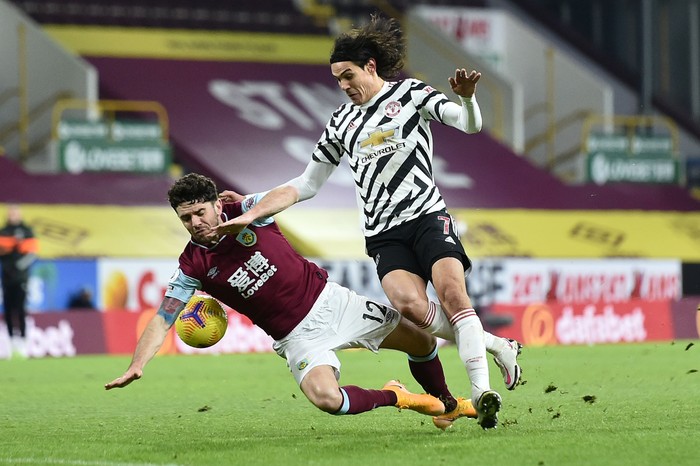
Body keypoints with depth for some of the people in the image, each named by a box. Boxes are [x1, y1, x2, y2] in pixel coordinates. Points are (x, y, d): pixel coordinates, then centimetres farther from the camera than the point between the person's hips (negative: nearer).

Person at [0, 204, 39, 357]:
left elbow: (32, 253, -4)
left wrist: (22, 263, -20)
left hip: (21, 275, -4)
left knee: (20, 308, -9)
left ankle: (23, 338, -9)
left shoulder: (26, 231, 2)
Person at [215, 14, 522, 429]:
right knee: (410, 305, -25)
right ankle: (495, 346, -11)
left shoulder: (411, 93, 6)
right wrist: (250, 212, 12)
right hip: (383, 235, 2)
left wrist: (467, 97, -30)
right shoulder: (341, 122, 17)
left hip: (426, 216, -2)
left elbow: (469, 123, -6)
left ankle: (481, 391, -26)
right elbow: (306, 185, 21)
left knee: (452, 291, -26)